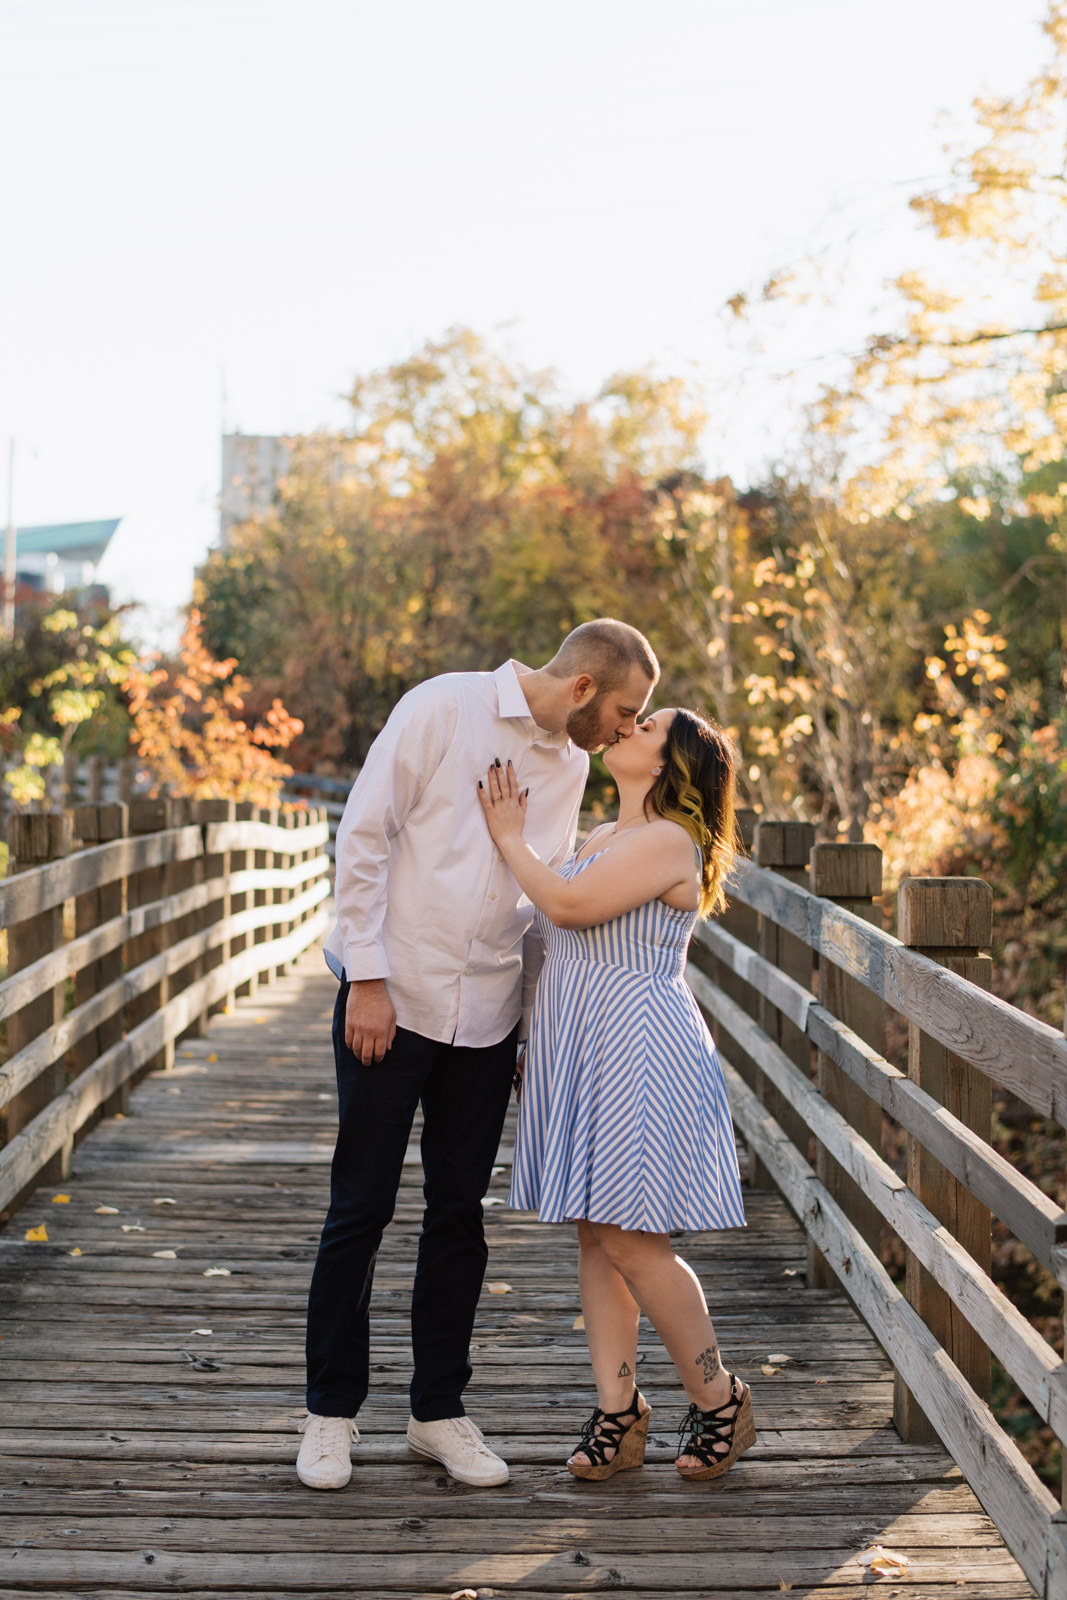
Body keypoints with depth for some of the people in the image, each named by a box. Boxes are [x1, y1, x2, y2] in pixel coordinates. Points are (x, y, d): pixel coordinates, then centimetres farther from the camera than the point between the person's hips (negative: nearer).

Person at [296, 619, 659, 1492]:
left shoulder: (570, 764, 11)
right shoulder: (442, 708, -9)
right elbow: (364, 837, -11)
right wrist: (367, 979, -15)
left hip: (487, 1017, 5)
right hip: (392, 999, -5)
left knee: (459, 1215, 9)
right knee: (360, 1208, 1)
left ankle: (439, 1410, 22)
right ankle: (331, 1411, 15)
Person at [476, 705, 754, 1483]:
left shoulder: (668, 842, -11)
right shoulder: (600, 838, 18)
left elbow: (568, 904, -18)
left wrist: (509, 835, -7)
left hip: (640, 1055, -9)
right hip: (578, 1051, 9)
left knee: (634, 1240, -7)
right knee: (596, 1236, 8)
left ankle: (721, 1401, 11)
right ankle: (618, 1412, 15)